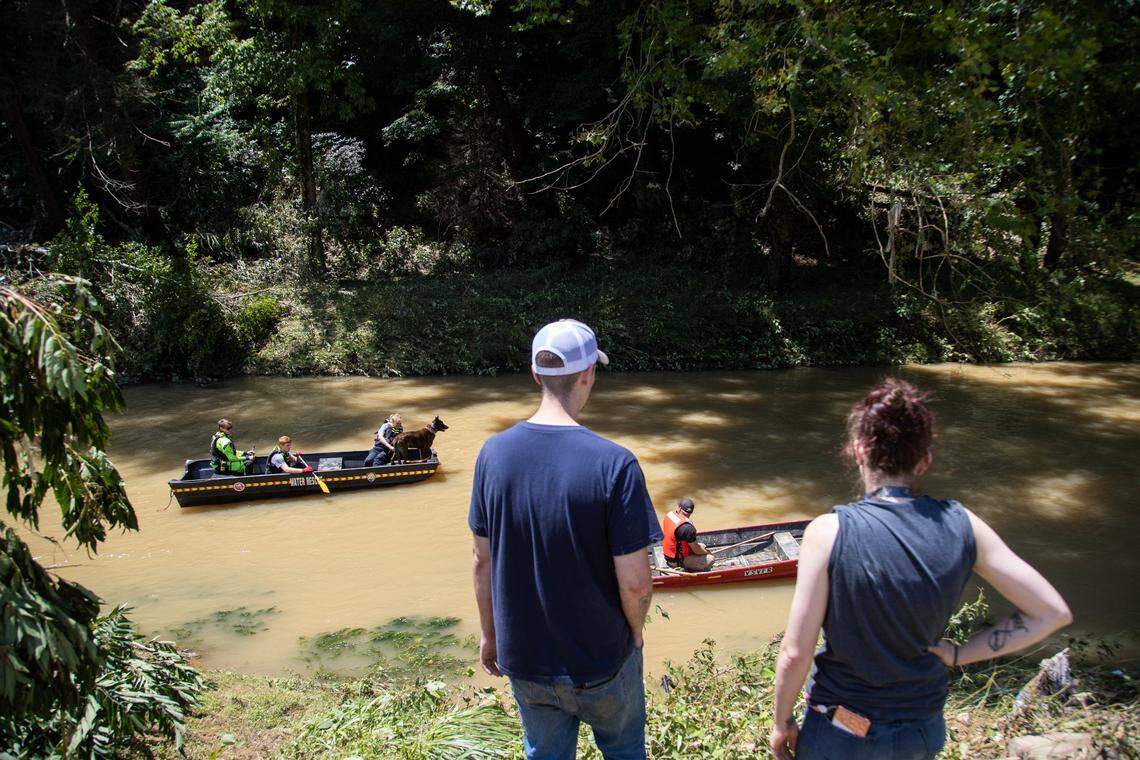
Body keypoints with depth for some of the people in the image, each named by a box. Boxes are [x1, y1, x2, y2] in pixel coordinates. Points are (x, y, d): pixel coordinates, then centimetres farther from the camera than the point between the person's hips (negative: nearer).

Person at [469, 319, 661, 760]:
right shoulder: (614, 464, -25)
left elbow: (483, 561, -3)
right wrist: (635, 628, 1)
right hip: (601, 659, -3)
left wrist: (489, 633, 12)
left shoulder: (494, 453, -12)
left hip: (523, 658, 3)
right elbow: (635, 582, -20)